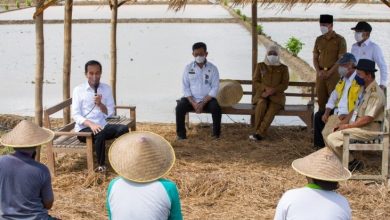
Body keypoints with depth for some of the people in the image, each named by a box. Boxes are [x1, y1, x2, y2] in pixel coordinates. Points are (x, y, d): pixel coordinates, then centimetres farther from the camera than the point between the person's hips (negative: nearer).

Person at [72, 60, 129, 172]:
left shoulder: (106, 88, 8)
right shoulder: (78, 90, -2)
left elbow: (110, 113, 5)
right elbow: (75, 115, -8)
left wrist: (100, 104, -15)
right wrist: (91, 124, -25)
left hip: (102, 126, 4)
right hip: (84, 128, -4)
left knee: (123, 129, -23)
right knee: (100, 134, -36)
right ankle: (101, 166, -20)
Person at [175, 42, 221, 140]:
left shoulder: (213, 68, -3)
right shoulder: (188, 68, 0)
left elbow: (215, 88, -7)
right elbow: (185, 87, -1)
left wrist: (203, 103, -17)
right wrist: (193, 103, -16)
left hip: (207, 99, -1)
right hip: (191, 99, 1)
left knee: (216, 108, -30)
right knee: (180, 107, -26)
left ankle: (216, 134, -12)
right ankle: (181, 134, -11)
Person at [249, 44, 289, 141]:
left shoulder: (283, 68, 10)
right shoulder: (260, 66, 12)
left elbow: (284, 85, 1)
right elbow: (256, 82, 7)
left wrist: (272, 91, -15)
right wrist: (266, 88, -12)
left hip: (277, 95, -1)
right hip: (262, 94, 1)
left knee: (273, 108, -34)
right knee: (261, 103, -36)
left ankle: (259, 133, -40)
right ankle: (258, 131, -32)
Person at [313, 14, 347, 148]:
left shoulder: (339, 40, -3)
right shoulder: (319, 40, 13)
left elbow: (341, 60, -9)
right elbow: (315, 58, 13)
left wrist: (329, 72, -15)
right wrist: (319, 71, -4)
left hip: (334, 75, -5)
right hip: (321, 75, 5)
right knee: (321, 105, 7)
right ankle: (321, 139, 13)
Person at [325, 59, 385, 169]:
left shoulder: (375, 93, -18)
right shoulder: (365, 89, 13)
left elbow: (367, 119, -22)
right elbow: (355, 110, 19)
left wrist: (347, 126, -14)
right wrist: (342, 123, 6)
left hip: (368, 130, -10)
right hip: (358, 126, 10)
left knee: (332, 138, -19)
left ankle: (353, 163, -5)